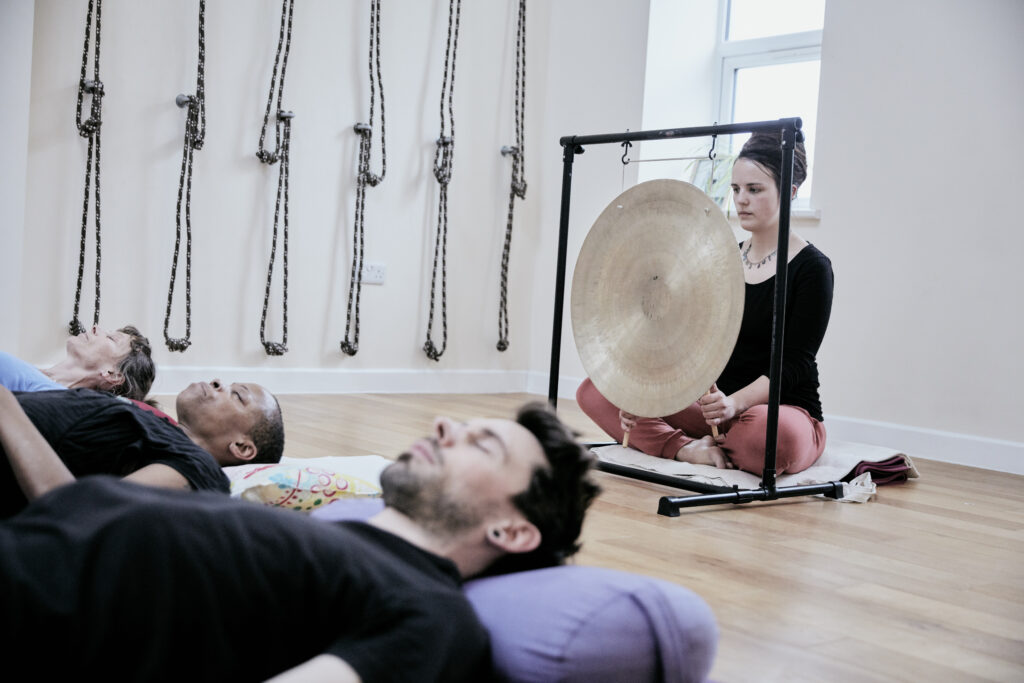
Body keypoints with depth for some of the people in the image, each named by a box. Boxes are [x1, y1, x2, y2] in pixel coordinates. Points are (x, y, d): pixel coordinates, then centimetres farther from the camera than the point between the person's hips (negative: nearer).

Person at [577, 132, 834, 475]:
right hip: (715, 405, 6)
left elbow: (794, 364, -15)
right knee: (594, 390, -7)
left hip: (784, 410, -5)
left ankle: (706, 445, -12)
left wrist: (735, 402, -32)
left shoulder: (811, 267, -8)